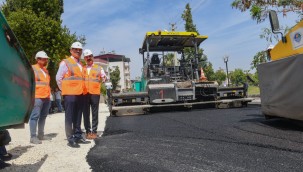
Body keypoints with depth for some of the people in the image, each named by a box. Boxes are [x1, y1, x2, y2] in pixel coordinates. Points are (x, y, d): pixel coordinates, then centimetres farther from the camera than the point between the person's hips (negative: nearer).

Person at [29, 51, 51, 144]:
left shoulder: (45, 70, 21)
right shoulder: (32, 69, -1)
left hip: (46, 97, 7)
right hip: (37, 96, -7)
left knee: (43, 116, 9)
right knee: (35, 116, -7)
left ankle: (41, 134, 17)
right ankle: (33, 137, -4)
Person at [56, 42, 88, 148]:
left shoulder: (80, 64, 18)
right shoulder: (65, 62, -2)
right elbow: (58, 78, -3)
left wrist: (83, 90, 13)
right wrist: (64, 90, -1)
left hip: (80, 94, 7)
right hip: (70, 94, -6)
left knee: (78, 117, 12)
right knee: (69, 117, -1)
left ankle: (78, 136, 21)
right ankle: (70, 139, 4)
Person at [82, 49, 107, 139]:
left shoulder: (99, 68, 8)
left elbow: (104, 78, 5)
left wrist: (104, 79, -18)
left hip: (95, 93, -2)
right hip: (84, 94, 2)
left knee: (95, 113, 2)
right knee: (86, 113, 6)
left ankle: (94, 131, 9)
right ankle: (88, 131, 15)